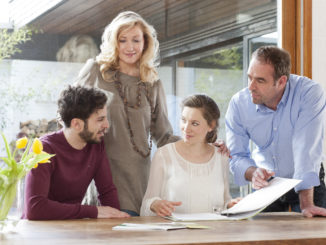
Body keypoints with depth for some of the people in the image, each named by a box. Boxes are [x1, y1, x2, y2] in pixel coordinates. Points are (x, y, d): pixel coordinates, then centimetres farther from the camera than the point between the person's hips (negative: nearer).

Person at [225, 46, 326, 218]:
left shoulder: (310, 93, -25)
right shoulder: (238, 103, -15)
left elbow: (306, 149, -31)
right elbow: (237, 156, -10)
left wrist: (306, 203, -37)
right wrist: (252, 173, -33)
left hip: (307, 184, -2)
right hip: (267, 184, 3)